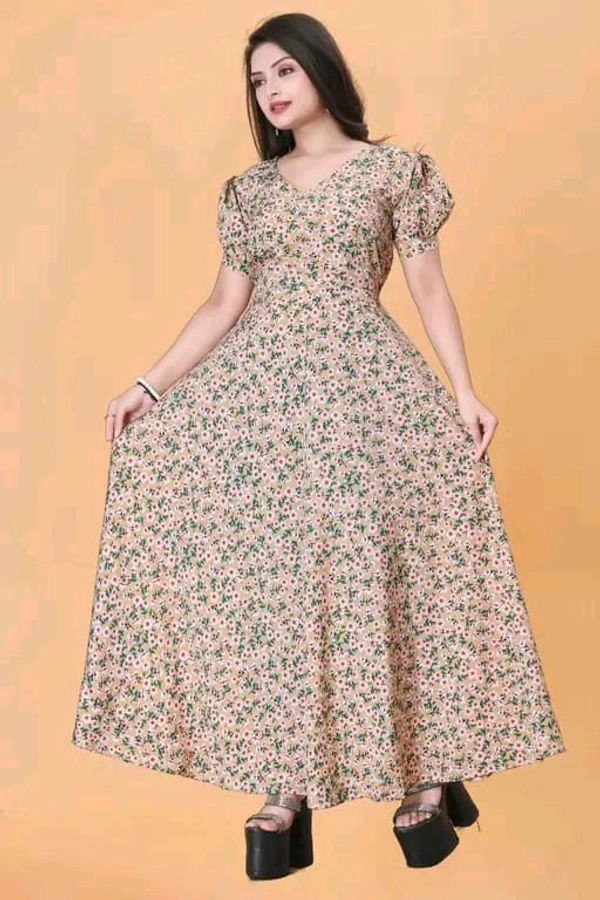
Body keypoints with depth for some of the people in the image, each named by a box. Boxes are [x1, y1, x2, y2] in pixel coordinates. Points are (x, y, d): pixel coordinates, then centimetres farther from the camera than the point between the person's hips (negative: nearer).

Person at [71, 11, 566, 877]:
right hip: (261, 387, 4)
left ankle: (427, 775, 8)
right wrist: (151, 384, 3)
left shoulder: (392, 168, 7)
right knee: (266, 576, -4)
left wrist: (464, 391, -8)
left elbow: (430, 288, 2)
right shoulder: (249, 189, 16)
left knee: (381, 568, -7)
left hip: (362, 383, -3)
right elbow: (224, 306, 13)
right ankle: (286, 784, 2)